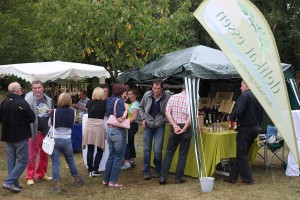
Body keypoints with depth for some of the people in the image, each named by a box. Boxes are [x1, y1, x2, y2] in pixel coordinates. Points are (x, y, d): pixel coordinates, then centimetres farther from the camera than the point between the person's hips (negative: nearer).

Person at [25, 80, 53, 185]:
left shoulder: (48, 99, 6)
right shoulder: (29, 99, -9)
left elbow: (53, 114, 19)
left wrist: (51, 112, -5)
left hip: (47, 131, 5)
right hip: (35, 131, -5)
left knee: (44, 155, 15)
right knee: (32, 155, 2)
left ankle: (41, 174, 30)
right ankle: (30, 177, 13)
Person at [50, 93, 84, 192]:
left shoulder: (54, 112, -10)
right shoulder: (72, 112, -5)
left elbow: (49, 124, 0)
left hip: (54, 139, -2)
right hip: (67, 140, 2)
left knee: (55, 163, 4)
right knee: (70, 160, 20)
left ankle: (57, 185, 4)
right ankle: (77, 180, 34)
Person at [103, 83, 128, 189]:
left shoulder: (109, 100, 10)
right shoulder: (119, 101, -16)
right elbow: (120, 119, -23)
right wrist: (126, 110, -8)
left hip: (109, 129, 8)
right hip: (118, 131, -8)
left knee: (111, 155, 16)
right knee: (118, 157, 2)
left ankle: (106, 180, 20)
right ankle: (113, 181, 5)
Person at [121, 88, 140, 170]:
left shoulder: (135, 104, -13)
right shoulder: (132, 103, 17)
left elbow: (134, 117, -21)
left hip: (132, 125, -10)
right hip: (130, 126, 10)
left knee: (126, 142, -11)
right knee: (130, 143, 14)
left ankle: (127, 162, -11)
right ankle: (132, 160, 21)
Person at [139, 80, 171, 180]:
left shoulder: (167, 96, -12)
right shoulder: (147, 95, -4)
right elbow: (141, 107, 13)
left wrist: (165, 119, -9)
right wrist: (143, 118, 3)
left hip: (159, 126, -2)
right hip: (148, 125, 2)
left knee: (157, 150, -7)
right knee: (147, 149, 4)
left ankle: (158, 170, 16)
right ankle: (146, 172, 14)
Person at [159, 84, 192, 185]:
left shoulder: (172, 97, 4)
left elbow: (167, 112, -5)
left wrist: (175, 126, -9)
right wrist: (184, 129, -11)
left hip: (174, 128, 3)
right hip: (186, 128, -3)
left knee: (169, 153, 10)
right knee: (182, 155, 7)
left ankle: (163, 177, 6)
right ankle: (178, 178, 12)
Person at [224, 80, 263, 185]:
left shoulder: (244, 96, -15)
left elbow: (238, 111, -26)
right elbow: (261, 114, 16)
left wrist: (231, 117, -8)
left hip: (245, 128, -9)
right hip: (255, 128, 9)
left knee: (242, 155, 2)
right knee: (241, 154, 14)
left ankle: (247, 179, 4)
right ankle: (232, 177, 20)